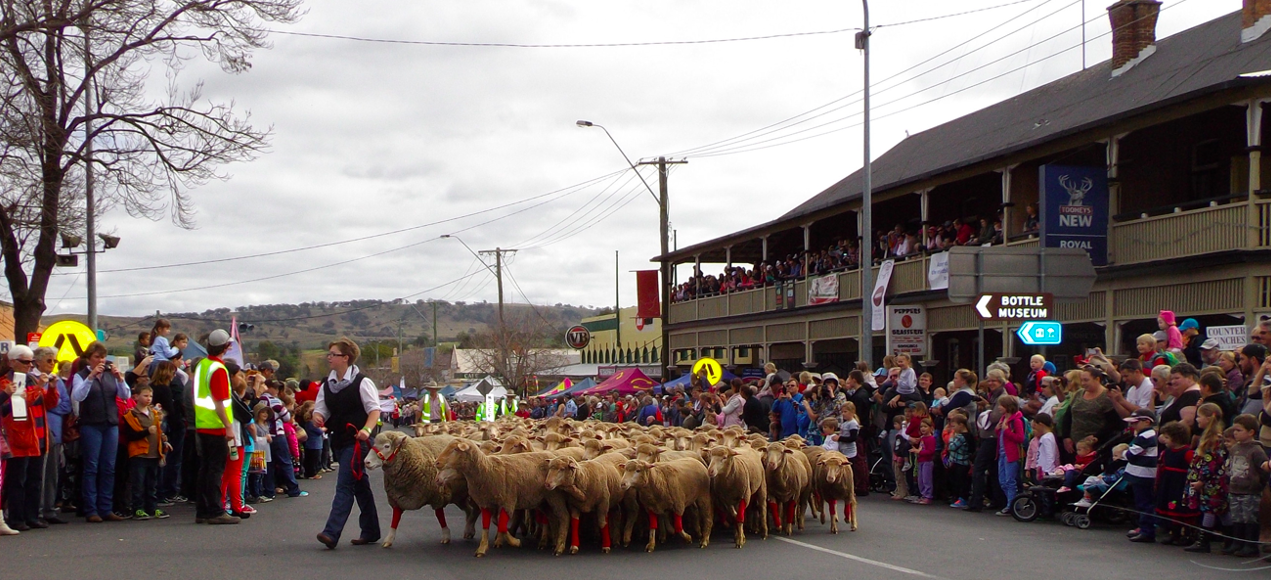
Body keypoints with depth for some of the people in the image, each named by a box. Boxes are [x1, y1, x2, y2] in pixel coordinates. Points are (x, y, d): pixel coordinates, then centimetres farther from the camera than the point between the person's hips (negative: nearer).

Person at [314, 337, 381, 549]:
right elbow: (320, 409, 14)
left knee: (344, 486, -13)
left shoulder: (362, 382, -8)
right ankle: (371, 531, 22)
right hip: (339, 442, 7)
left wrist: (366, 430, -26)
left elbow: (375, 410, -10)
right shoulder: (328, 384, 11)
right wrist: (317, 417, -10)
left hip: (356, 442, -7)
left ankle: (332, 533, -20)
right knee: (360, 486, 14)